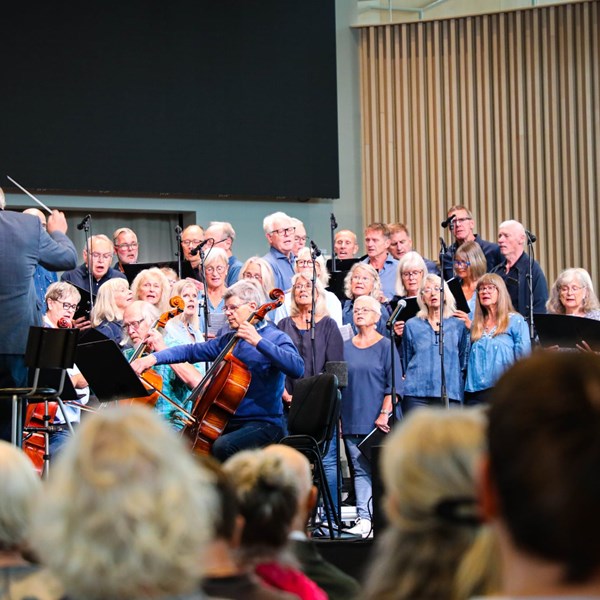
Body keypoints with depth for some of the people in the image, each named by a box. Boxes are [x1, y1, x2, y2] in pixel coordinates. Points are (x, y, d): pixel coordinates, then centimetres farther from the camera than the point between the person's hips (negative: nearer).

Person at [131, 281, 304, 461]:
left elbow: (297, 368, -24)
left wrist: (259, 342, -27)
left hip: (264, 424, -7)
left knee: (222, 446, -34)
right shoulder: (229, 340, 16)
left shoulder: (275, 338, -6)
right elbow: (191, 351, 12)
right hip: (230, 422, 7)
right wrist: (154, 358, -3)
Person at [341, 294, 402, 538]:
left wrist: (384, 414, -14)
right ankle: (364, 520, -3)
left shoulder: (385, 346, 1)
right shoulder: (346, 347, 12)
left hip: (378, 423, -4)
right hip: (352, 422, 4)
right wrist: (338, 417, 8)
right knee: (360, 470, 0)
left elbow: (394, 385, -5)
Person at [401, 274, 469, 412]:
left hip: (449, 396, 0)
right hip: (416, 395, 0)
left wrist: (460, 395, 7)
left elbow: (464, 363, 13)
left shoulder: (459, 325, 11)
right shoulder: (411, 325, 13)